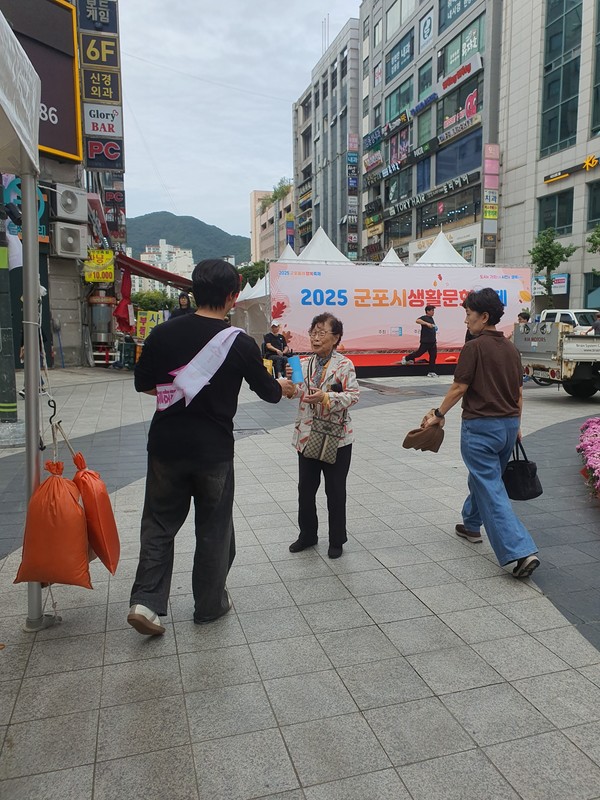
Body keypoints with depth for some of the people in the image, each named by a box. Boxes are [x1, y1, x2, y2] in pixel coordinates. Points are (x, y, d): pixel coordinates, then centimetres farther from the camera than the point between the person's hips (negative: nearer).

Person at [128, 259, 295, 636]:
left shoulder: (164, 333, -5)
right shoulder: (241, 343, -11)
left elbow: (143, 384, 5)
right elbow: (269, 392, 2)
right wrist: (284, 386, 24)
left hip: (166, 444, 2)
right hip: (214, 449, -2)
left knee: (160, 522, 17)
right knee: (214, 527, 14)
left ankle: (146, 600, 10)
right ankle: (210, 604, 27)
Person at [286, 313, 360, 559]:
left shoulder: (344, 364, -8)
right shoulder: (304, 364, 4)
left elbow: (353, 395, -15)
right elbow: (295, 393, -3)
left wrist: (326, 397, -27)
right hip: (306, 436, 4)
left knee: (335, 491, 9)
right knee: (305, 488, 14)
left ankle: (336, 540, 24)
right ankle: (307, 534, 32)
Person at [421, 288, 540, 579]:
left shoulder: (474, 347, -14)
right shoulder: (511, 348, 8)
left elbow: (459, 388, -13)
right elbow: (519, 392, 13)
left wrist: (438, 414, -1)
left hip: (480, 426, -8)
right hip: (509, 424, 8)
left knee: (491, 489, -5)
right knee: (483, 478, 25)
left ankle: (521, 551, -12)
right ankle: (471, 525, 43)